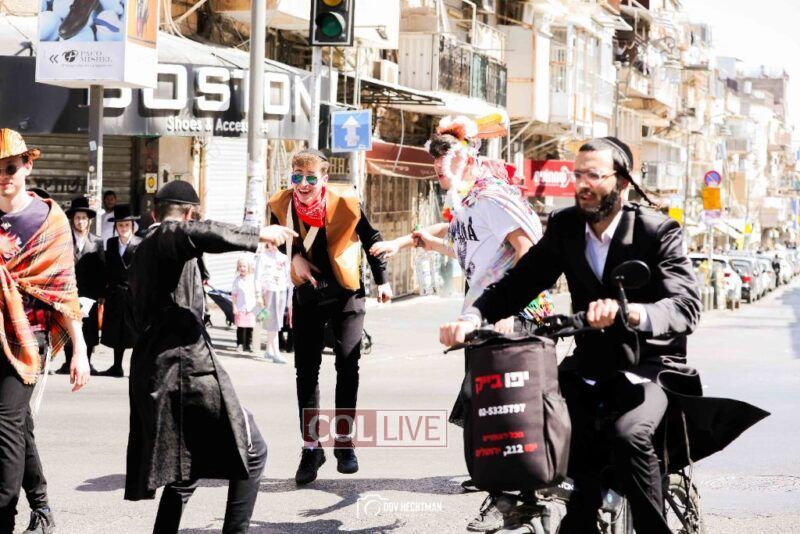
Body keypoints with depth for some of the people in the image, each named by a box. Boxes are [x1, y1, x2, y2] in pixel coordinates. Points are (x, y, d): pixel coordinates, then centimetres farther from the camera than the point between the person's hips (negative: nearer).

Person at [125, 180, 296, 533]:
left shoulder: (142, 252, 23)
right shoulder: (170, 236, -5)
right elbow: (200, 234, -29)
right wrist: (257, 236, -22)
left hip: (150, 368, 9)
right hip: (187, 366, -9)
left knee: (184, 466, 16)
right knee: (251, 451, 0)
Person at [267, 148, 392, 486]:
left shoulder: (345, 203, -16)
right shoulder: (282, 205, -9)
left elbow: (370, 238, 1)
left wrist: (382, 280, 5)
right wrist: (295, 255, -7)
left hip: (346, 293, -2)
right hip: (307, 294, 2)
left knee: (347, 366, -5)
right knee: (306, 371, 0)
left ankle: (344, 441, 8)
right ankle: (311, 447, 7)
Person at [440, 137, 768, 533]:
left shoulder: (657, 232, -12)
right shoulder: (564, 227, 3)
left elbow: (686, 305, -24)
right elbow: (518, 283, -1)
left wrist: (632, 312, -45)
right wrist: (473, 317, -21)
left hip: (648, 365, -4)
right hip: (589, 365, 5)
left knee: (630, 434, -32)